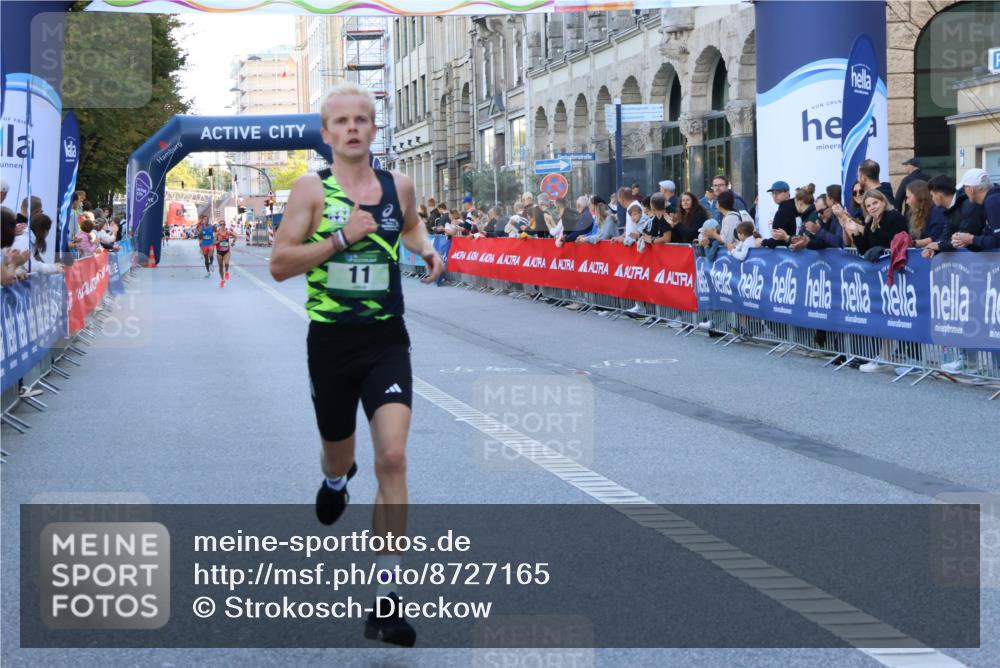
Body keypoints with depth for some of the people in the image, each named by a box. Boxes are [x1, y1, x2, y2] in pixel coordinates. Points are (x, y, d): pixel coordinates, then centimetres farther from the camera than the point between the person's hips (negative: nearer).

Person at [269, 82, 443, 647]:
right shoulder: (312, 189, -6)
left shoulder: (399, 186, 3)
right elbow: (280, 265, -11)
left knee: (392, 457, -15)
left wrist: (426, 249, 4)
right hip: (331, 341, -1)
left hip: (386, 340, 1)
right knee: (339, 455, 17)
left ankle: (387, 597, -13)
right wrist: (340, 238, -21)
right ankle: (337, 478, 60)